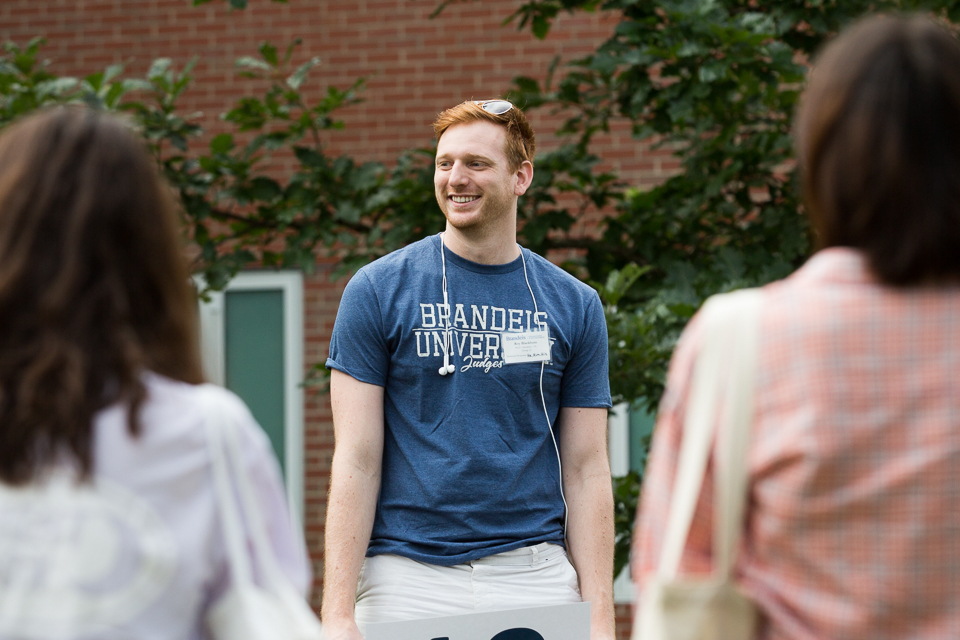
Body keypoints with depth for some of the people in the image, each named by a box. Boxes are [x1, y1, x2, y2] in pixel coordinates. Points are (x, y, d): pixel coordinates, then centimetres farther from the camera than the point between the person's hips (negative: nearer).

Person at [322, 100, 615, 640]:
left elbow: (586, 470, 7)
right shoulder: (378, 290, 2)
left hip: (536, 576, 2)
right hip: (406, 582, -2)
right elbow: (357, 461, -2)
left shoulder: (574, 306, 8)